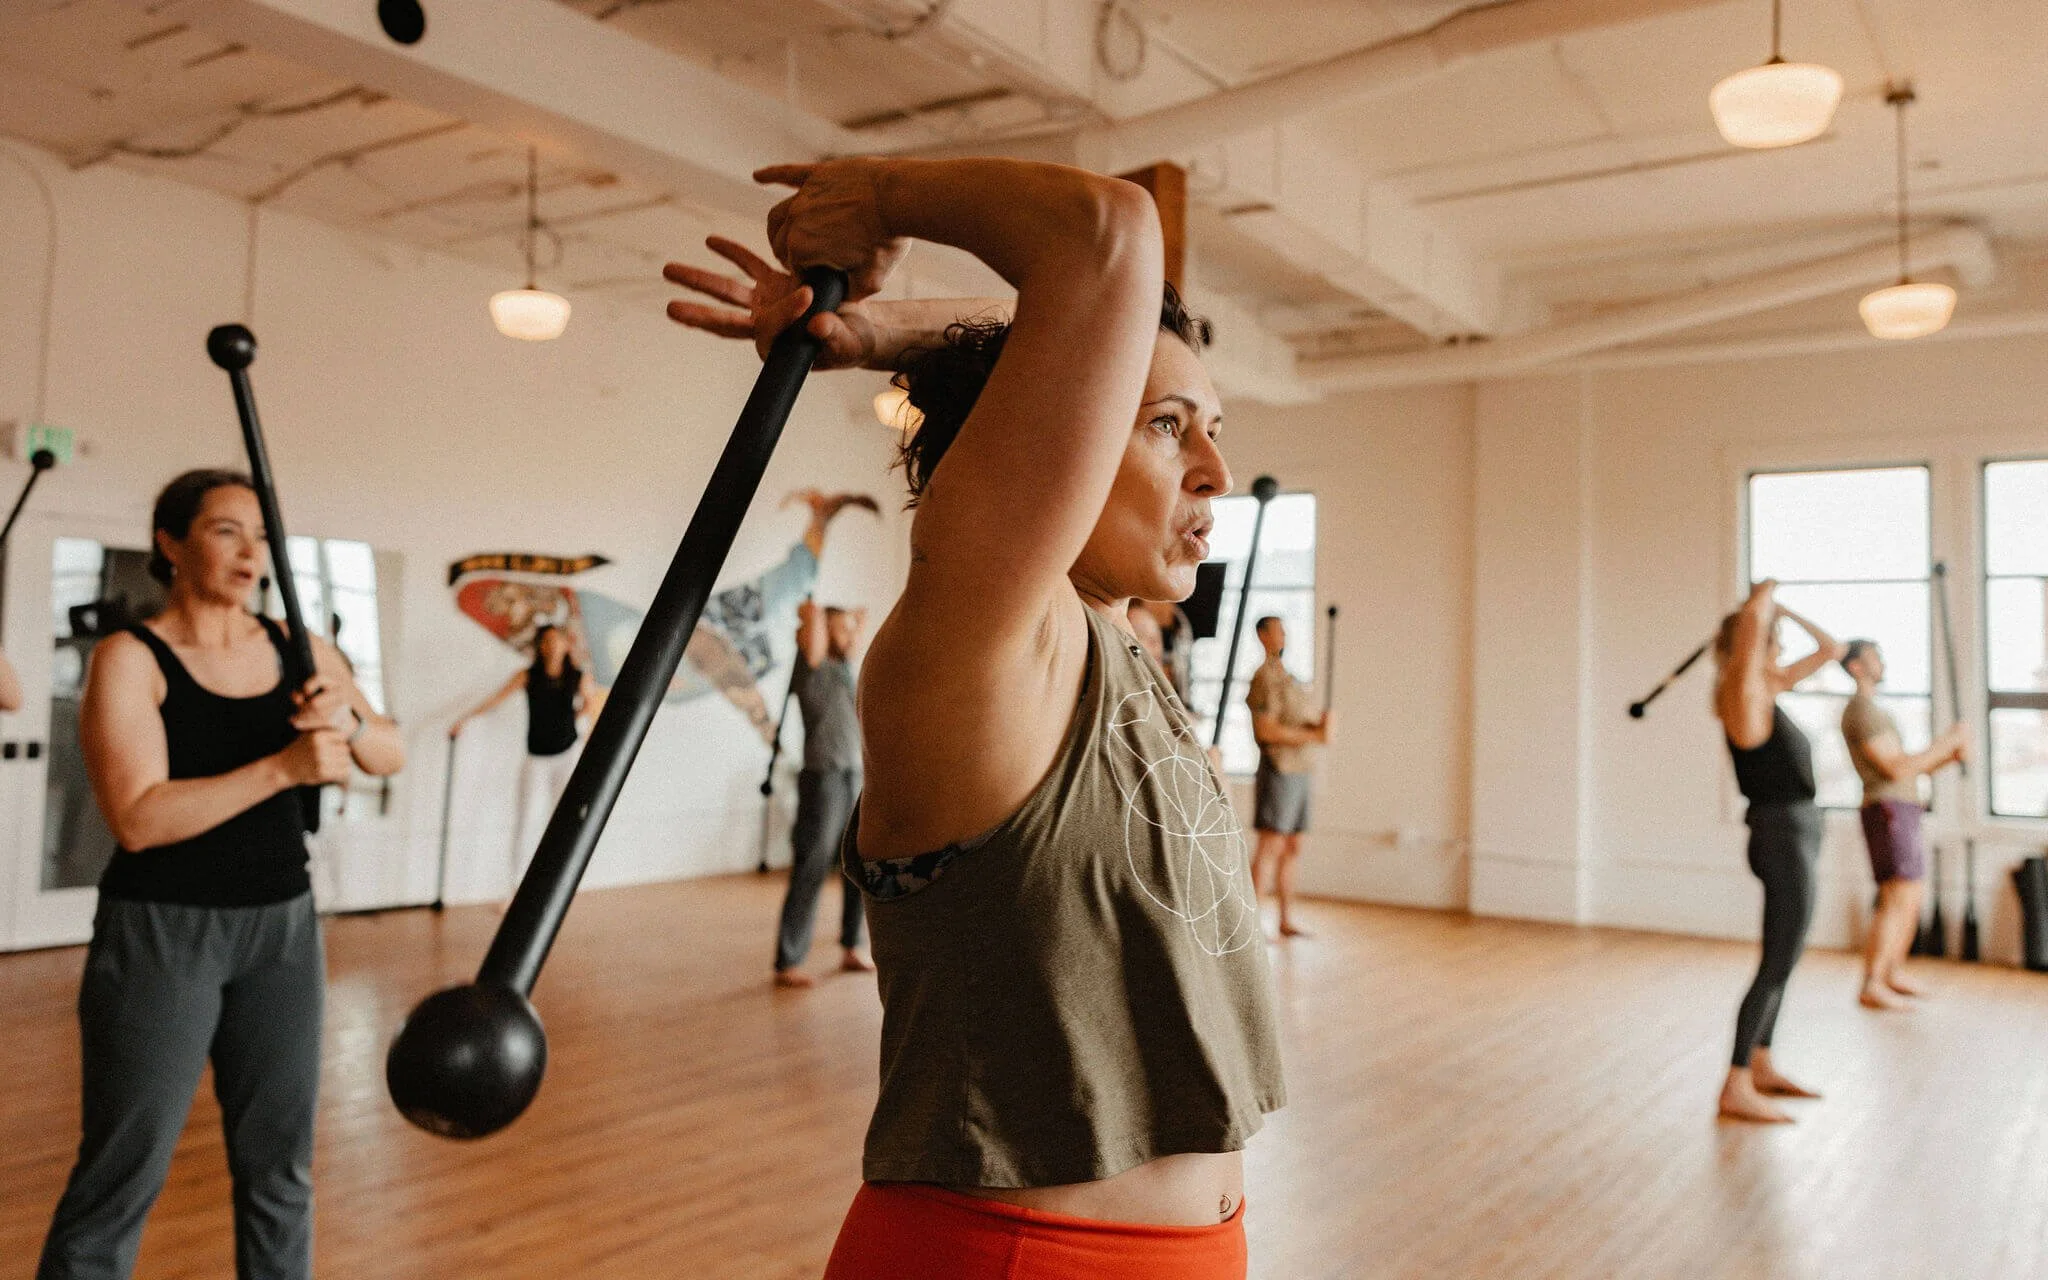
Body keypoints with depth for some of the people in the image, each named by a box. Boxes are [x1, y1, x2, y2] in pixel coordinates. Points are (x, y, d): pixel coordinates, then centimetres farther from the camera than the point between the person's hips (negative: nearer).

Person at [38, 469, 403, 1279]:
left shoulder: (297, 650, 4)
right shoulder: (130, 658, -10)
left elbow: (392, 756, 2)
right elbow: (138, 819, -20)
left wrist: (348, 722, -19)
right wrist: (283, 767, -29)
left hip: (282, 928, 4)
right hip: (162, 933, -4)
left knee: (279, 1166, 12)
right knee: (122, 1175, 2)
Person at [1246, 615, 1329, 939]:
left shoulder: (1288, 678, 19)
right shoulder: (1265, 678, -11)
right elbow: (1267, 730, -20)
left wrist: (1320, 724, -1)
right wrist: (1312, 736, -17)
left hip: (1298, 770, 9)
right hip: (1277, 769, -9)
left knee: (1292, 850, 10)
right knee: (1270, 848, -9)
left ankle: (1286, 919, 15)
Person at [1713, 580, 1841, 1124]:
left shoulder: (1767, 688, 10)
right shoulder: (1743, 694, -14)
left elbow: (1831, 649, 20)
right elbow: (1752, 619, -28)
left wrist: (1783, 609, 13)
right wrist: (1763, 598, -7)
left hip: (1793, 834, 10)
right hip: (1783, 836, -10)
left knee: (1780, 961, 18)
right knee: (1778, 965, -6)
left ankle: (1760, 1066, 29)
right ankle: (1736, 1089, -2)